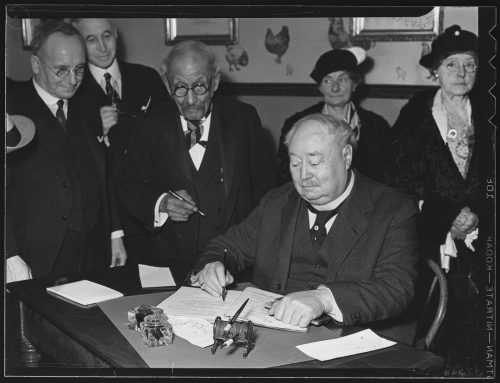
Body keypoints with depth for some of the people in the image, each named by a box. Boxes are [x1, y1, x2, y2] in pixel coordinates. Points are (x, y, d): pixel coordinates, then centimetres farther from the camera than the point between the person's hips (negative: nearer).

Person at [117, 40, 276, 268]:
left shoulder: (244, 118, 5)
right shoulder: (149, 127, 5)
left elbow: (265, 185, 7)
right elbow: (129, 188, 5)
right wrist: (162, 204, -15)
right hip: (172, 258, 0)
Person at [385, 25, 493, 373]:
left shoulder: (484, 117, 10)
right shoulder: (415, 115, 5)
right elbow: (401, 180, 1)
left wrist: (474, 215, -8)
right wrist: (449, 217, -7)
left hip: (476, 240, 2)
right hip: (430, 240, -1)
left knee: (471, 325, -5)